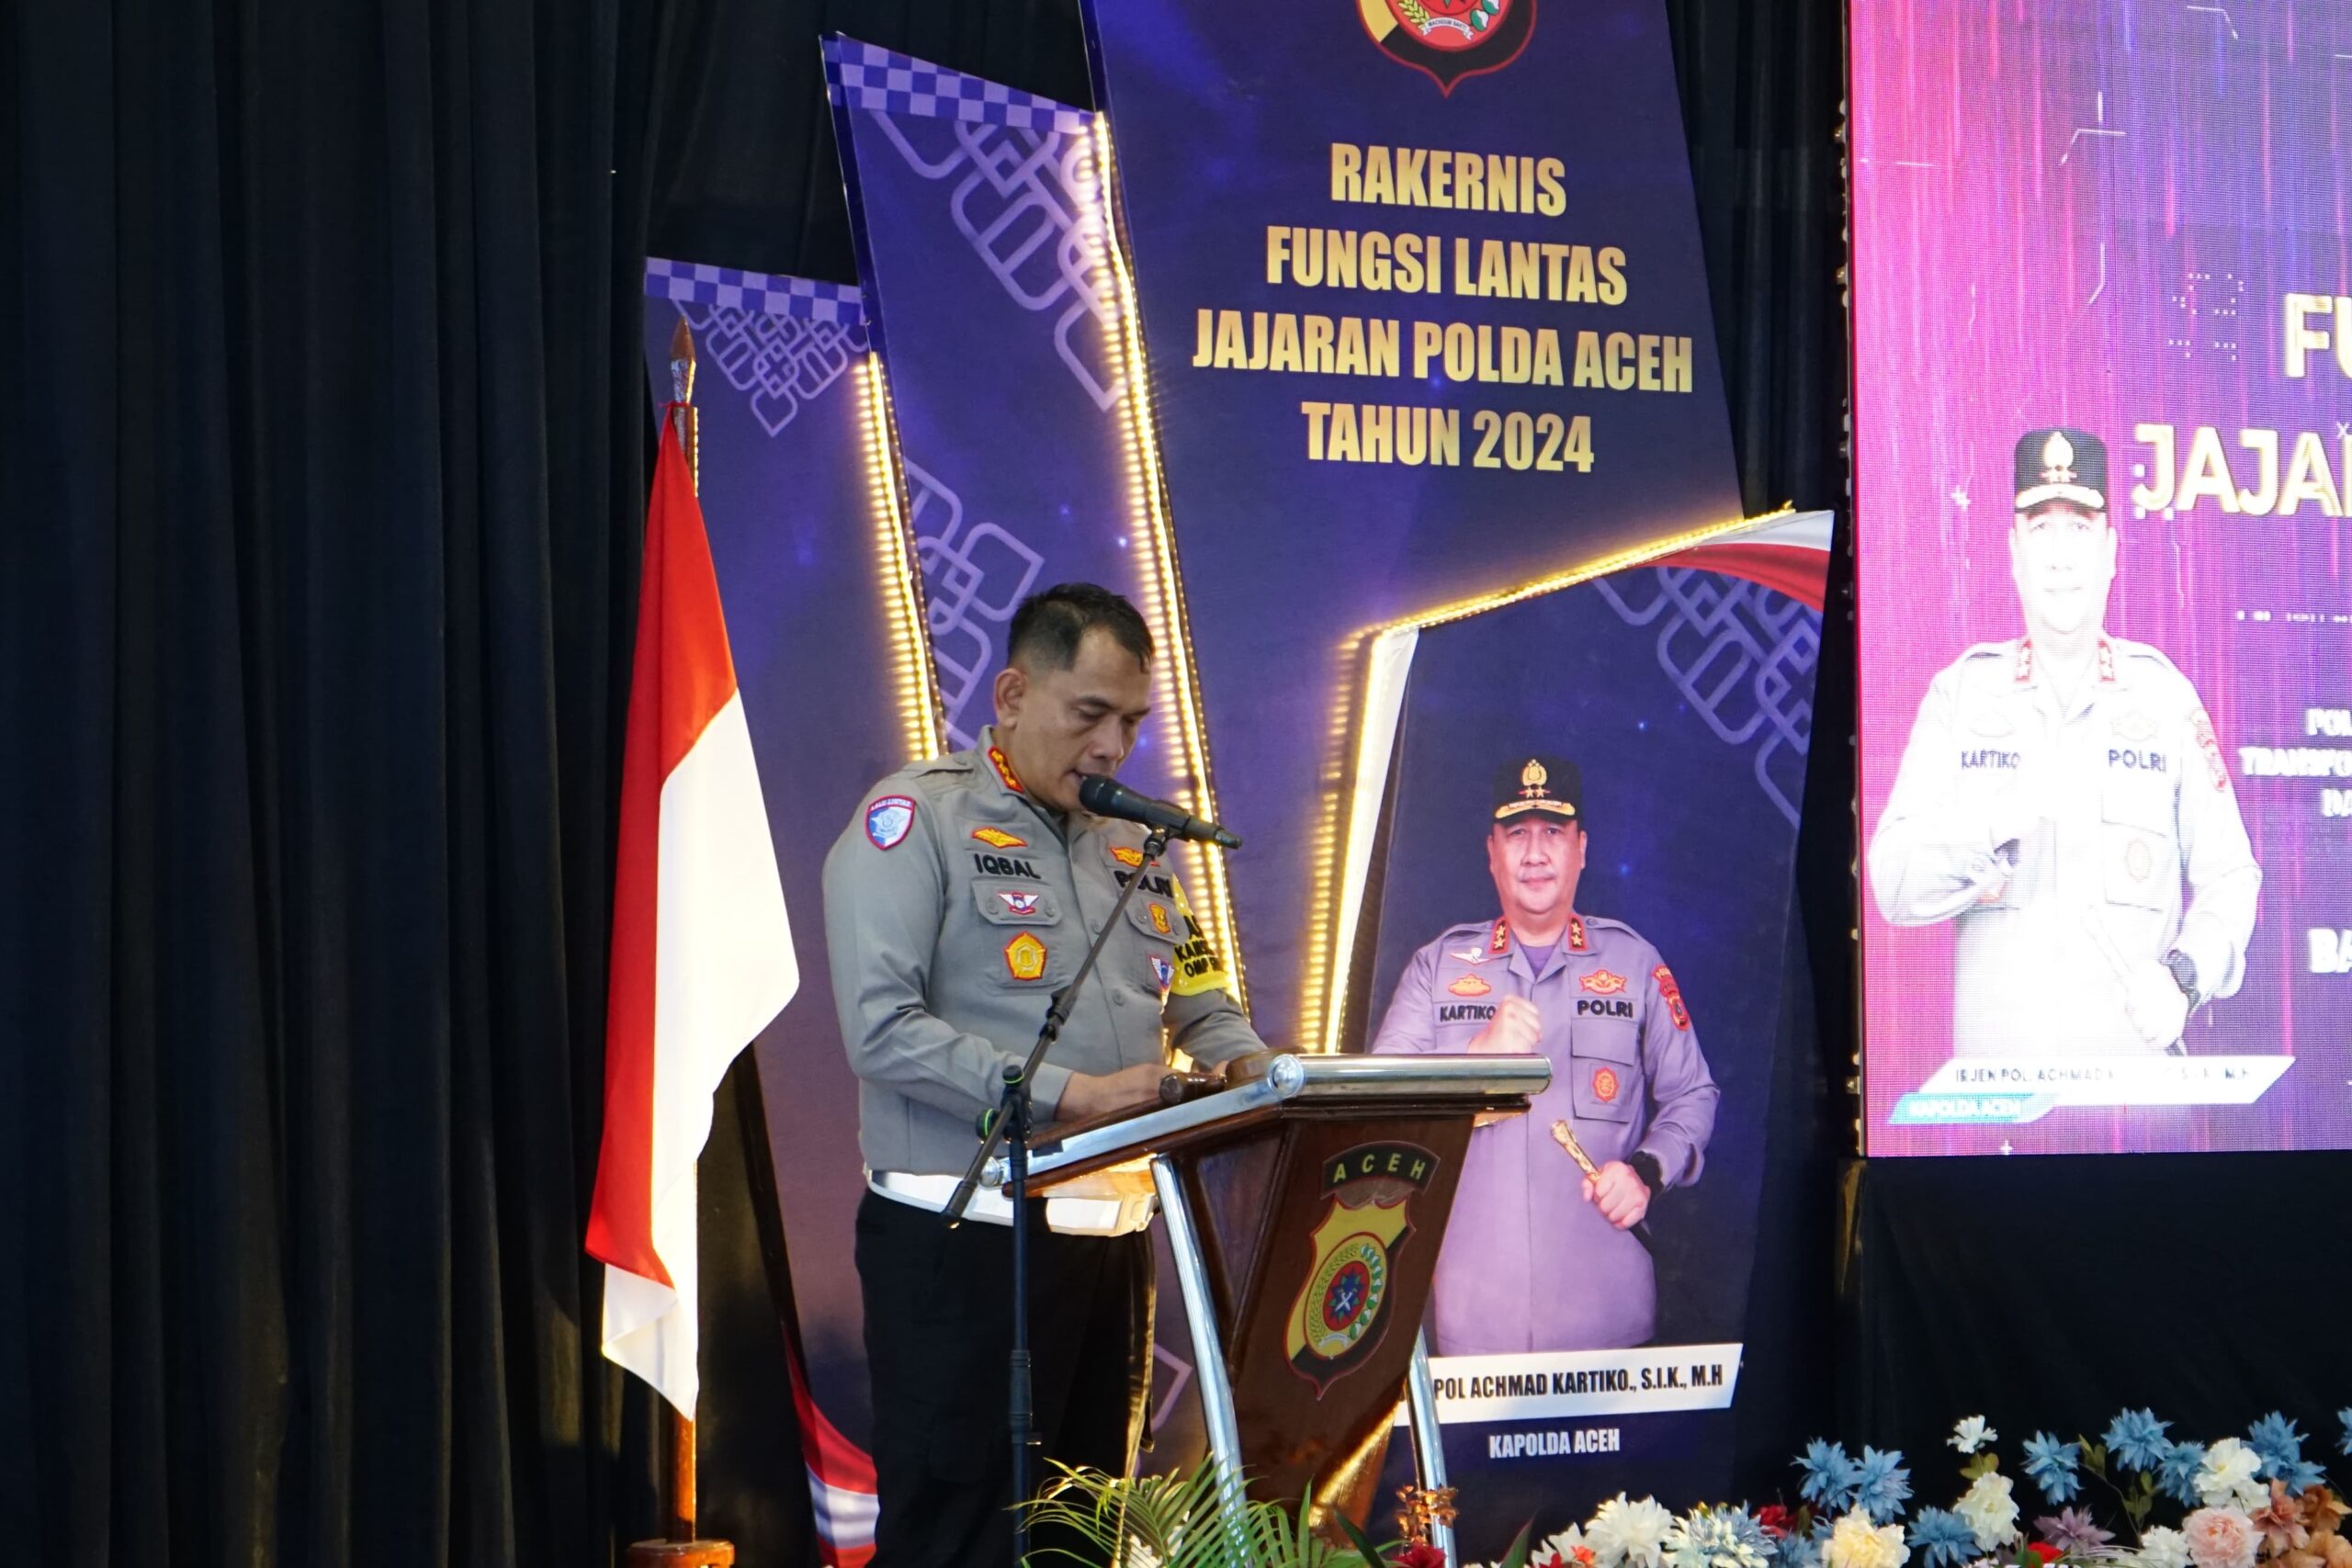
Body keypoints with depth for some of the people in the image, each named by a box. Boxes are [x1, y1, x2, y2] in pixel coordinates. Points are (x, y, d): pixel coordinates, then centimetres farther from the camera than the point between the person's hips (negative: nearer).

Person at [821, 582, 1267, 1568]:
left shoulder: (1130, 844, 16)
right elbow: (884, 1032, -17)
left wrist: (1258, 1075, -4)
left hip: (1111, 1238, 7)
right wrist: (1067, 1096, -22)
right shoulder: (918, 819, -7)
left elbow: (1202, 1008, 19)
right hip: (966, 1244, -7)